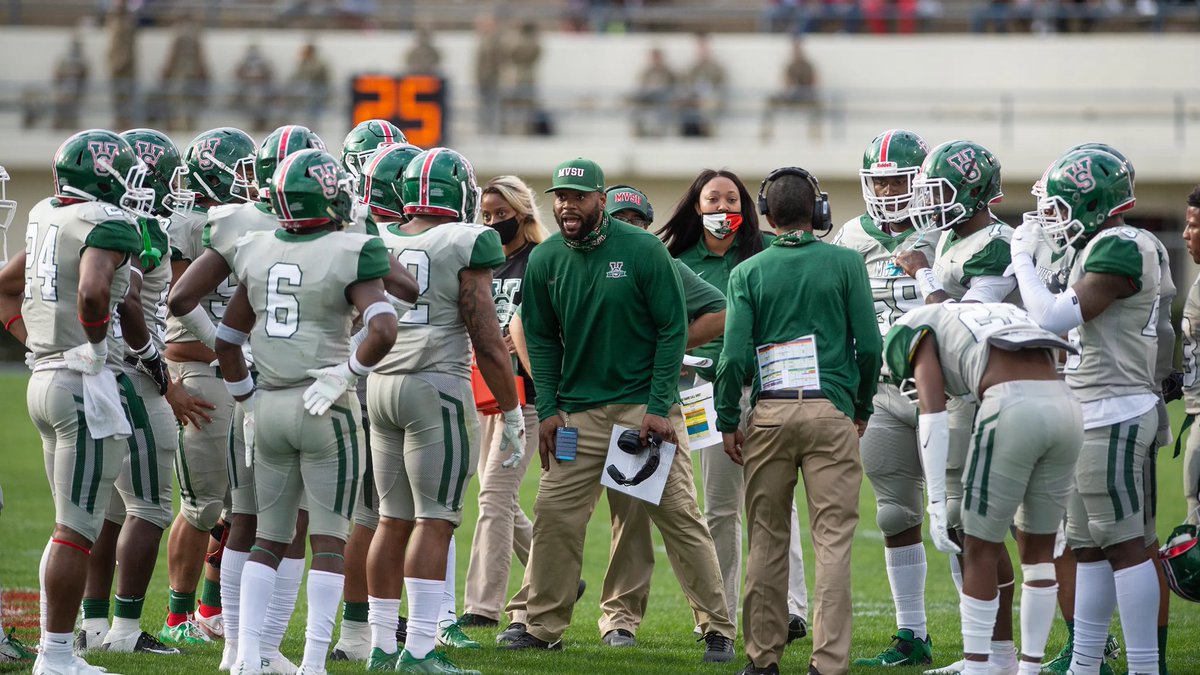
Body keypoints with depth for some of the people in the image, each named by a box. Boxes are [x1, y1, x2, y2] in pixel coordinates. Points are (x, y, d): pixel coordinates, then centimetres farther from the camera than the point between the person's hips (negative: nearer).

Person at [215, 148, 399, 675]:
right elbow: (383, 330, -24)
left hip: (268, 408, 5)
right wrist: (346, 373, -11)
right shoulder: (348, 256, -12)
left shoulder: (256, 254, 4)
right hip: (325, 412, -5)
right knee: (329, 538, 3)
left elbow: (227, 341, 11)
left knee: (270, 537, 13)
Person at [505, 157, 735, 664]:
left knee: (678, 516, -4)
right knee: (555, 515, -1)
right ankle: (544, 627, 11)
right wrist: (548, 409, 1)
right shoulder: (545, 261, 2)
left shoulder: (642, 251, -9)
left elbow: (673, 329, -7)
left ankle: (717, 628, 3)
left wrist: (659, 407, -12)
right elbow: (541, 339, 11)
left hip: (645, 406, -4)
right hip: (578, 409, 4)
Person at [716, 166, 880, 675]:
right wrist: (862, 406, 14)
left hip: (769, 413, 1)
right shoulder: (845, 264, 1)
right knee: (832, 540, -2)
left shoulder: (748, 273, 3)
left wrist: (728, 421, 6)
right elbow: (869, 344, 0)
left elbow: (735, 354, -3)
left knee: (767, 538, 9)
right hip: (830, 410, -1)